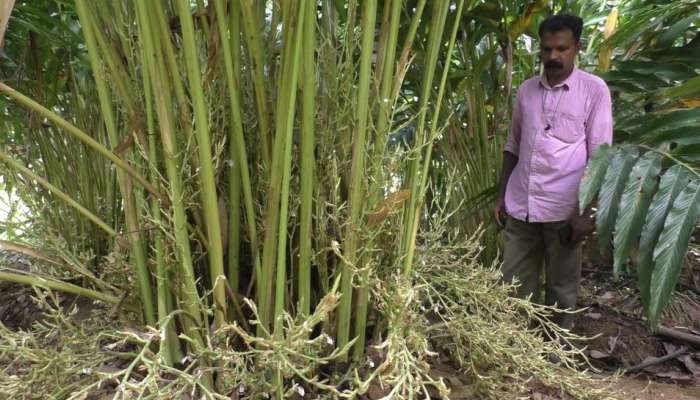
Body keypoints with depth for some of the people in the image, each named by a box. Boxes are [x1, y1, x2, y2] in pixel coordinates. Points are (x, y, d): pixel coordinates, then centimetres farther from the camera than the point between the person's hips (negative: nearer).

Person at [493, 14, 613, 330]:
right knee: (515, 286, 11)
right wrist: (501, 195, 12)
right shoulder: (526, 89, 8)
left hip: (564, 210, -4)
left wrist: (588, 211, -12)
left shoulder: (594, 90, -4)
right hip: (520, 207, 4)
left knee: (562, 289, 10)